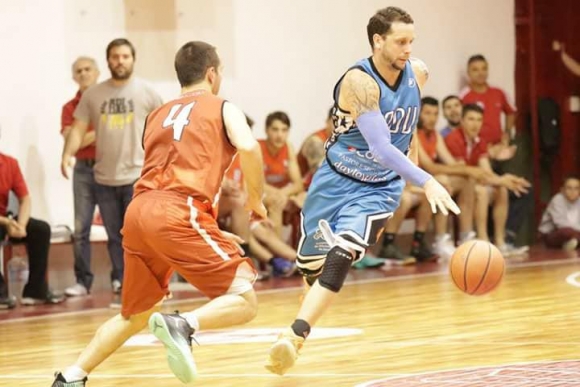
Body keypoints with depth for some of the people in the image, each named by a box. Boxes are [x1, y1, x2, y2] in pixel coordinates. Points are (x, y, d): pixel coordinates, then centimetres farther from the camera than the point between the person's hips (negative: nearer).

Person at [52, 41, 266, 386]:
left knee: (136, 316, 23)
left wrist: (212, 233, 38)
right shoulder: (222, 109, 12)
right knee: (245, 301, -7)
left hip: (138, 212, 7)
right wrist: (256, 200, 8)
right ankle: (183, 325, -33)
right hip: (178, 214, -7)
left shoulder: (158, 116, 29)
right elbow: (248, 148, -8)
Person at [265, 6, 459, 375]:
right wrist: (426, 182, -45)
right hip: (336, 182, -2)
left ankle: (293, 338, -26)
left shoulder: (418, 72, -8)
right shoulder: (359, 81, -27)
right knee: (311, 262, 13)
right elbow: (381, 147, -36)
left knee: (341, 258, -22)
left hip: (378, 189, 2)